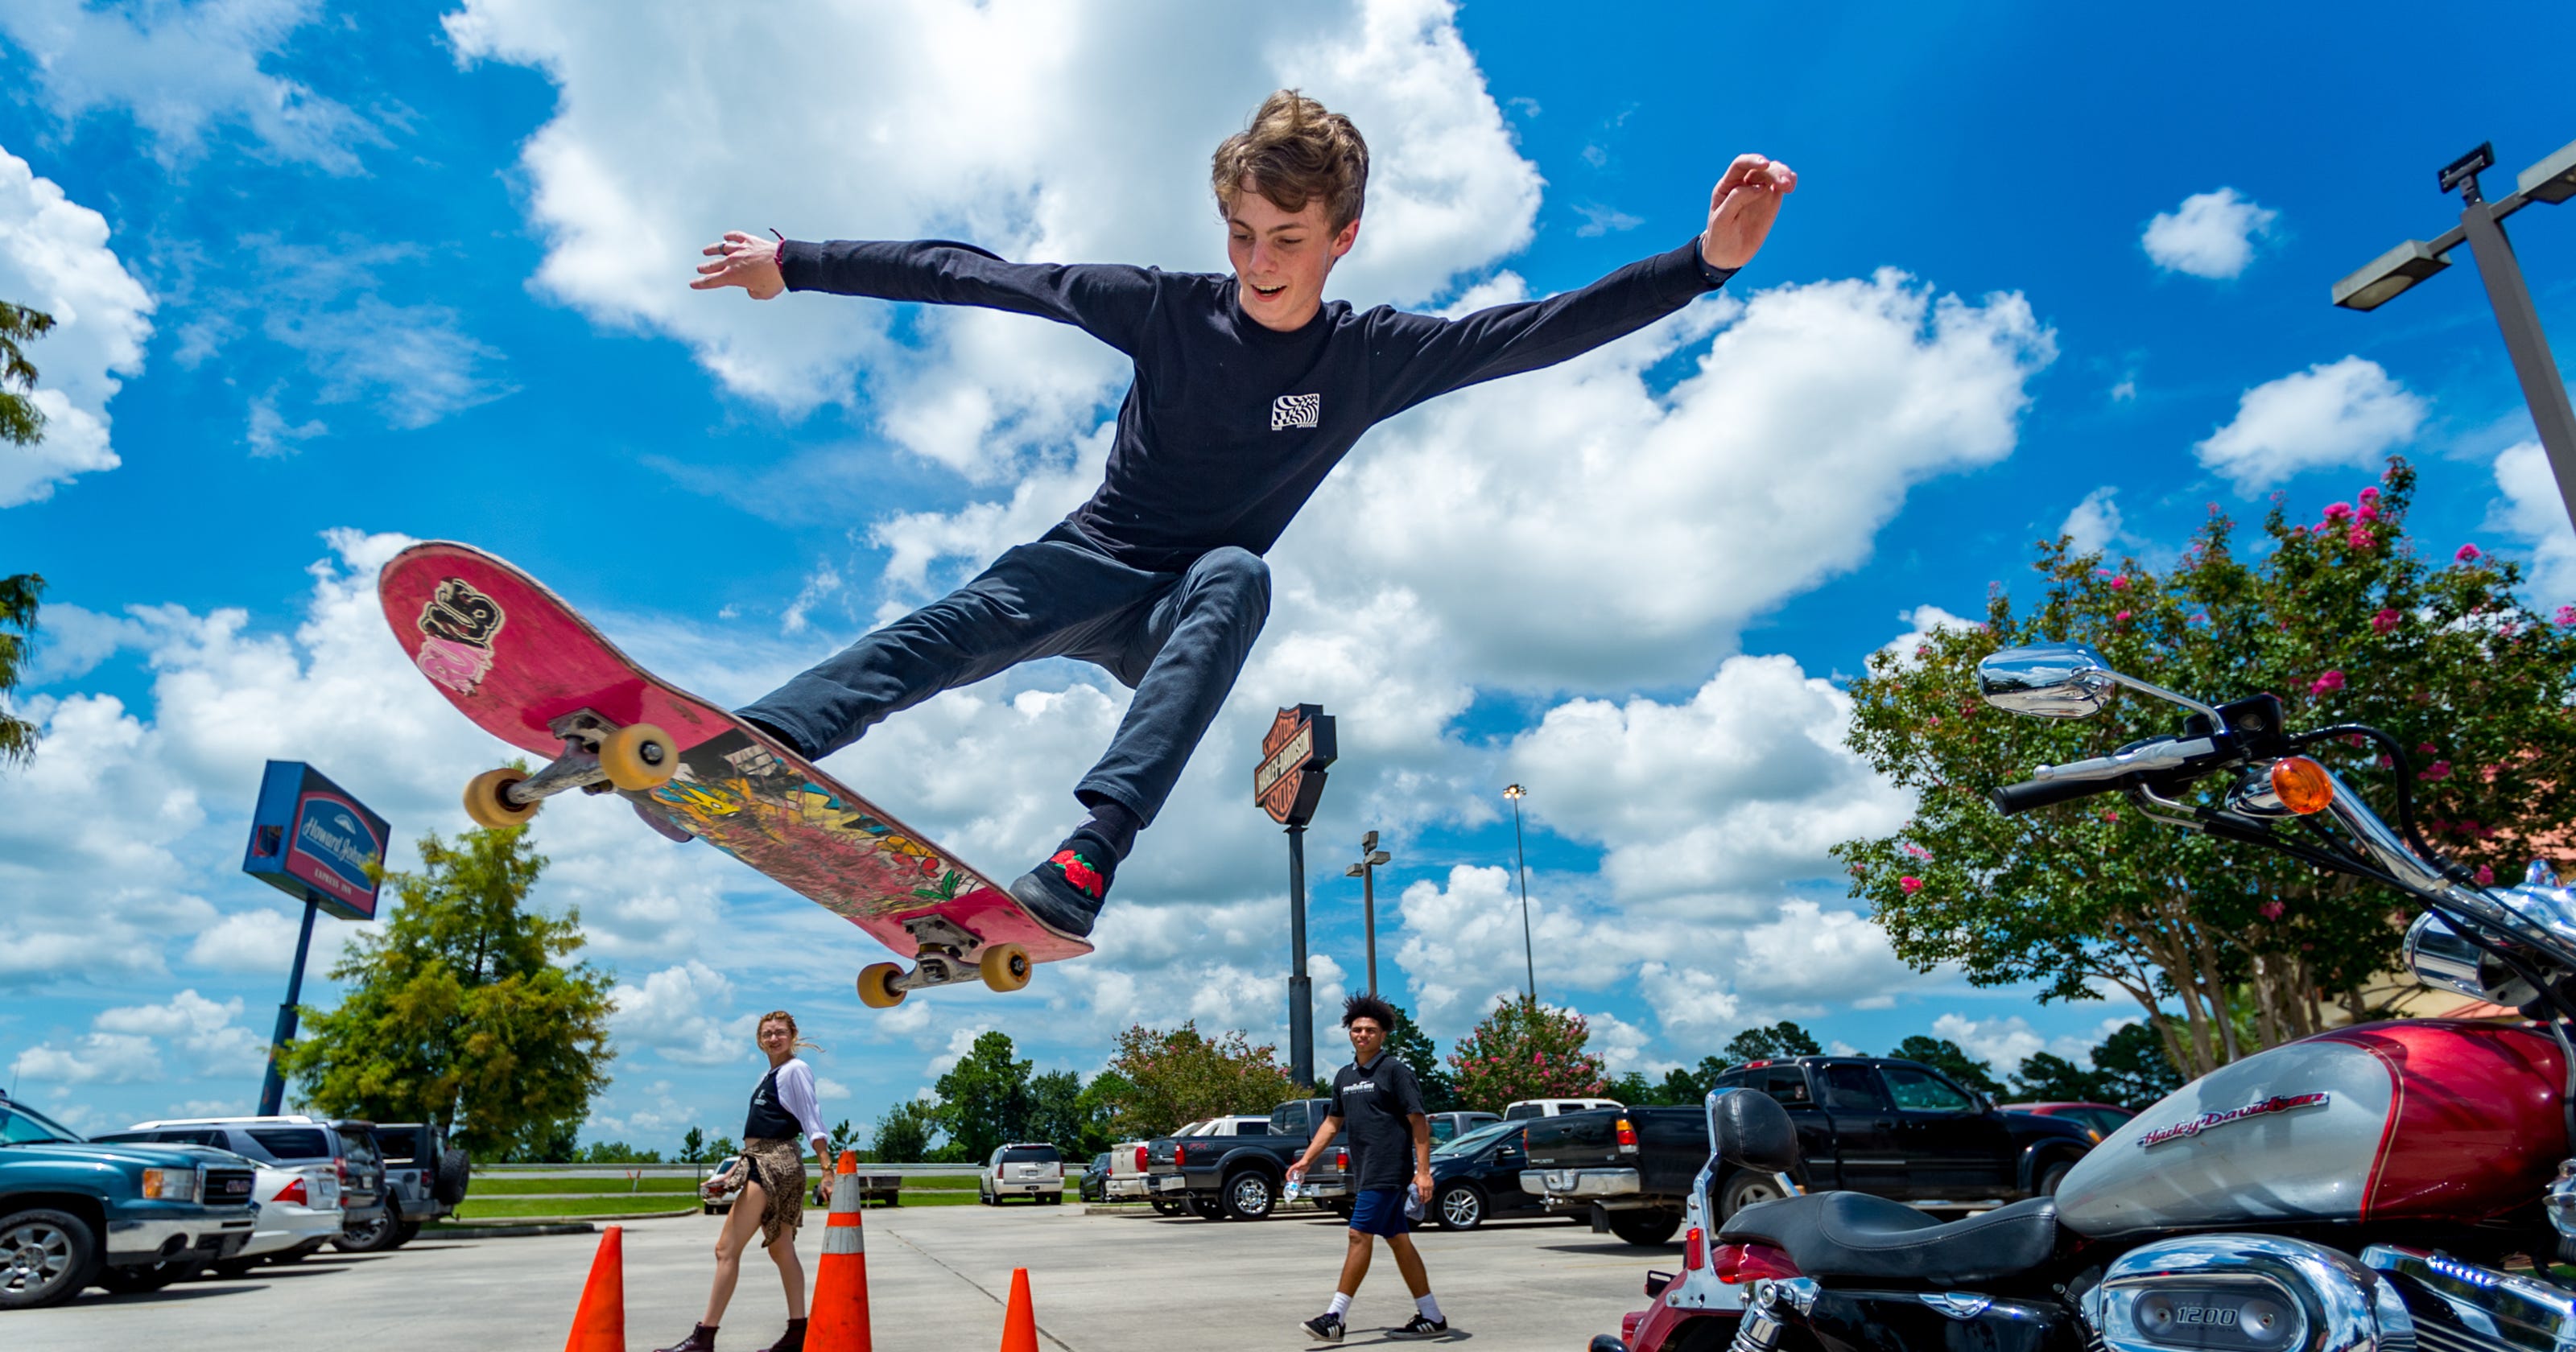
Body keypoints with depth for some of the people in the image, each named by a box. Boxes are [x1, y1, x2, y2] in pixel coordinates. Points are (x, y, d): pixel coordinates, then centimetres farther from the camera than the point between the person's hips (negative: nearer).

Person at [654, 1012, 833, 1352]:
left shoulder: (795, 1069, -7)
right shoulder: (769, 1076, 19)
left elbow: (812, 1121, -14)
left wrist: (827, 1169, -20)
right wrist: (734, 1171, 16)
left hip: (774, 1165, -10)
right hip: (761, 1162, 10)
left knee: (726, 1248, -9)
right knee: (781, 1251, 11)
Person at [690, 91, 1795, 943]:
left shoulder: (1371, 357, -5)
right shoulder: (1170, 310, -7)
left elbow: (1545, 330, -9)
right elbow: (979, 276, -5)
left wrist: (1705, 261, -20)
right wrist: (795, 264, -3)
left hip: (1190, 608, 0)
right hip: (1094, 561, 1)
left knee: (1237, 577, -36)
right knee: (963, 624, -30)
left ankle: (1093, 849, -52)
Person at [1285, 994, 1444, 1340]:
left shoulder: (1395, 1070, -8)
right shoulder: (1344, 1076, 13)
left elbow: (1418, 1121, -11)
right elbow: (1333, 1122, 22)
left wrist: (1423, 1171, -18)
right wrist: (1306, 1160, 17)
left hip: (1388, 1172, -7)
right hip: (1365, 1172, 7)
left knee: (1360, 1236, -9)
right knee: (1398, 1240, 10)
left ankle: (1335, 1318, -4)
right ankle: (1431, 1317, 18)